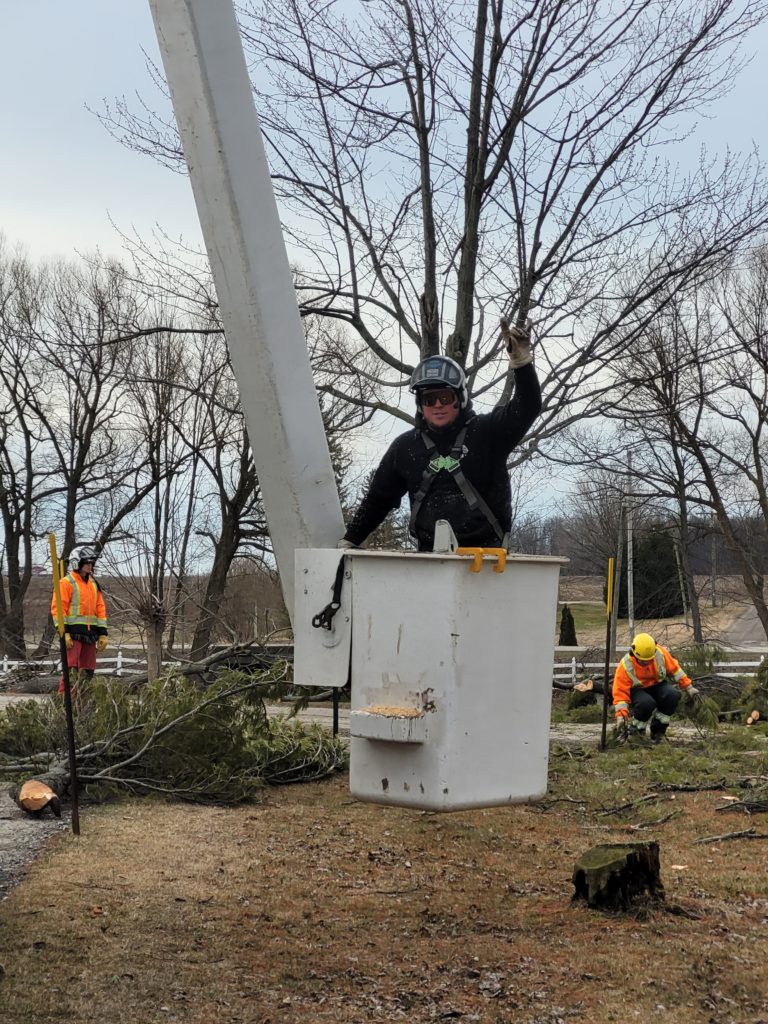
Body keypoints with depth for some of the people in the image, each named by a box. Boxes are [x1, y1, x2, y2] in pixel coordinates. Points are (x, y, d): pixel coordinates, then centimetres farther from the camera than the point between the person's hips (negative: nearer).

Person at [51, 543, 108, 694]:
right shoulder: (66, 583, -4)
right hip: (73, 632, -7)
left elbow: (100, 609, 19)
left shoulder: (93, 584, 18)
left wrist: (103, 633, 12)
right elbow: (58, 608, -10)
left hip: (90, 633, 7)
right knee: (71, 669, -14)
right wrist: (63, 632, -17)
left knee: (87, 670, 9)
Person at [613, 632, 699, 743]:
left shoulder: (660, 653, -16)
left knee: (673, 695, -30)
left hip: (657, 686, 4)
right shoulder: (625, 666, -24)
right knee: (647, 703, -38)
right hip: (637, 691, -4)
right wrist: (621, 715, -30)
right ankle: (634, 730, -8)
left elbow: (674, 669, 0)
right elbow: (620, 692, -21)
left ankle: (657, 730, -13)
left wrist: (689, 688, 0)